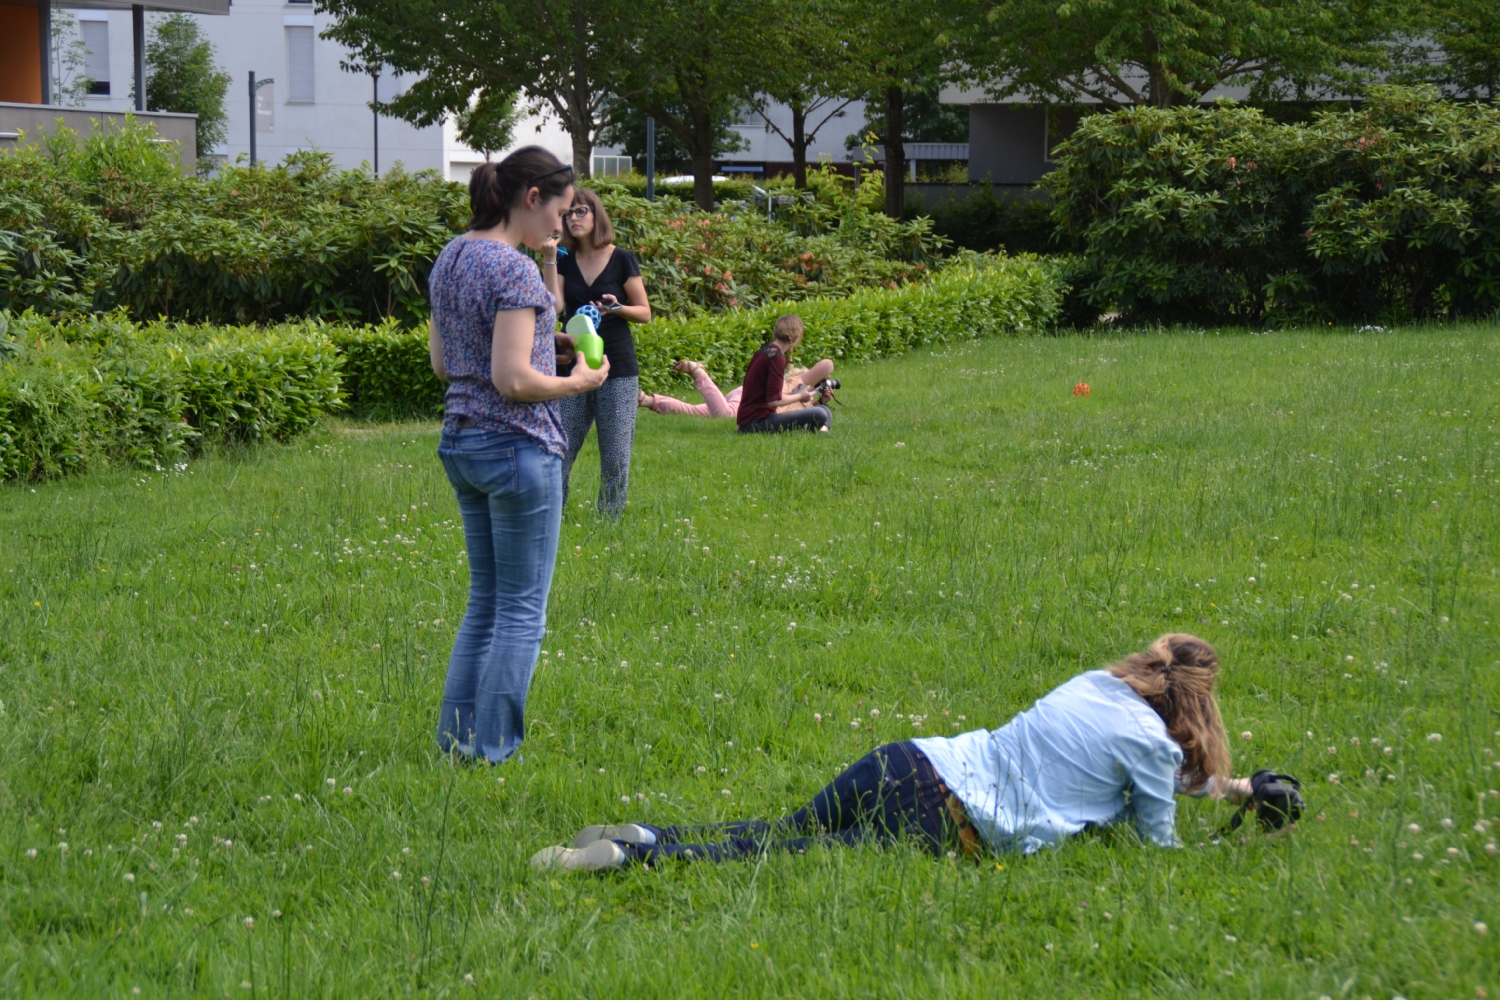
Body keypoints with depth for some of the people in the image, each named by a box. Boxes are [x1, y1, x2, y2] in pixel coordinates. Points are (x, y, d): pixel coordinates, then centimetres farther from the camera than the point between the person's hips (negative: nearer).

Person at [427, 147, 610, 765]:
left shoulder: (450, 258, 9)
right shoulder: (515, 269, -18)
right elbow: (513, 378, -23)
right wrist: (577, 383, -7)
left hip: (460, 445, 9)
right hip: (519, 447, -9)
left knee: (485, 599, 17)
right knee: (522, 610, 1)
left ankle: (456, 738, 18)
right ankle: (493, 750, 3)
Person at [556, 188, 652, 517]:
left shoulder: (622, 260, -2)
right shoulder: (565, 262, 8)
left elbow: (645, 313, 0)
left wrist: (617, 307, -19)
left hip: (617, 369, -3)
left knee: (615, 456, -2)